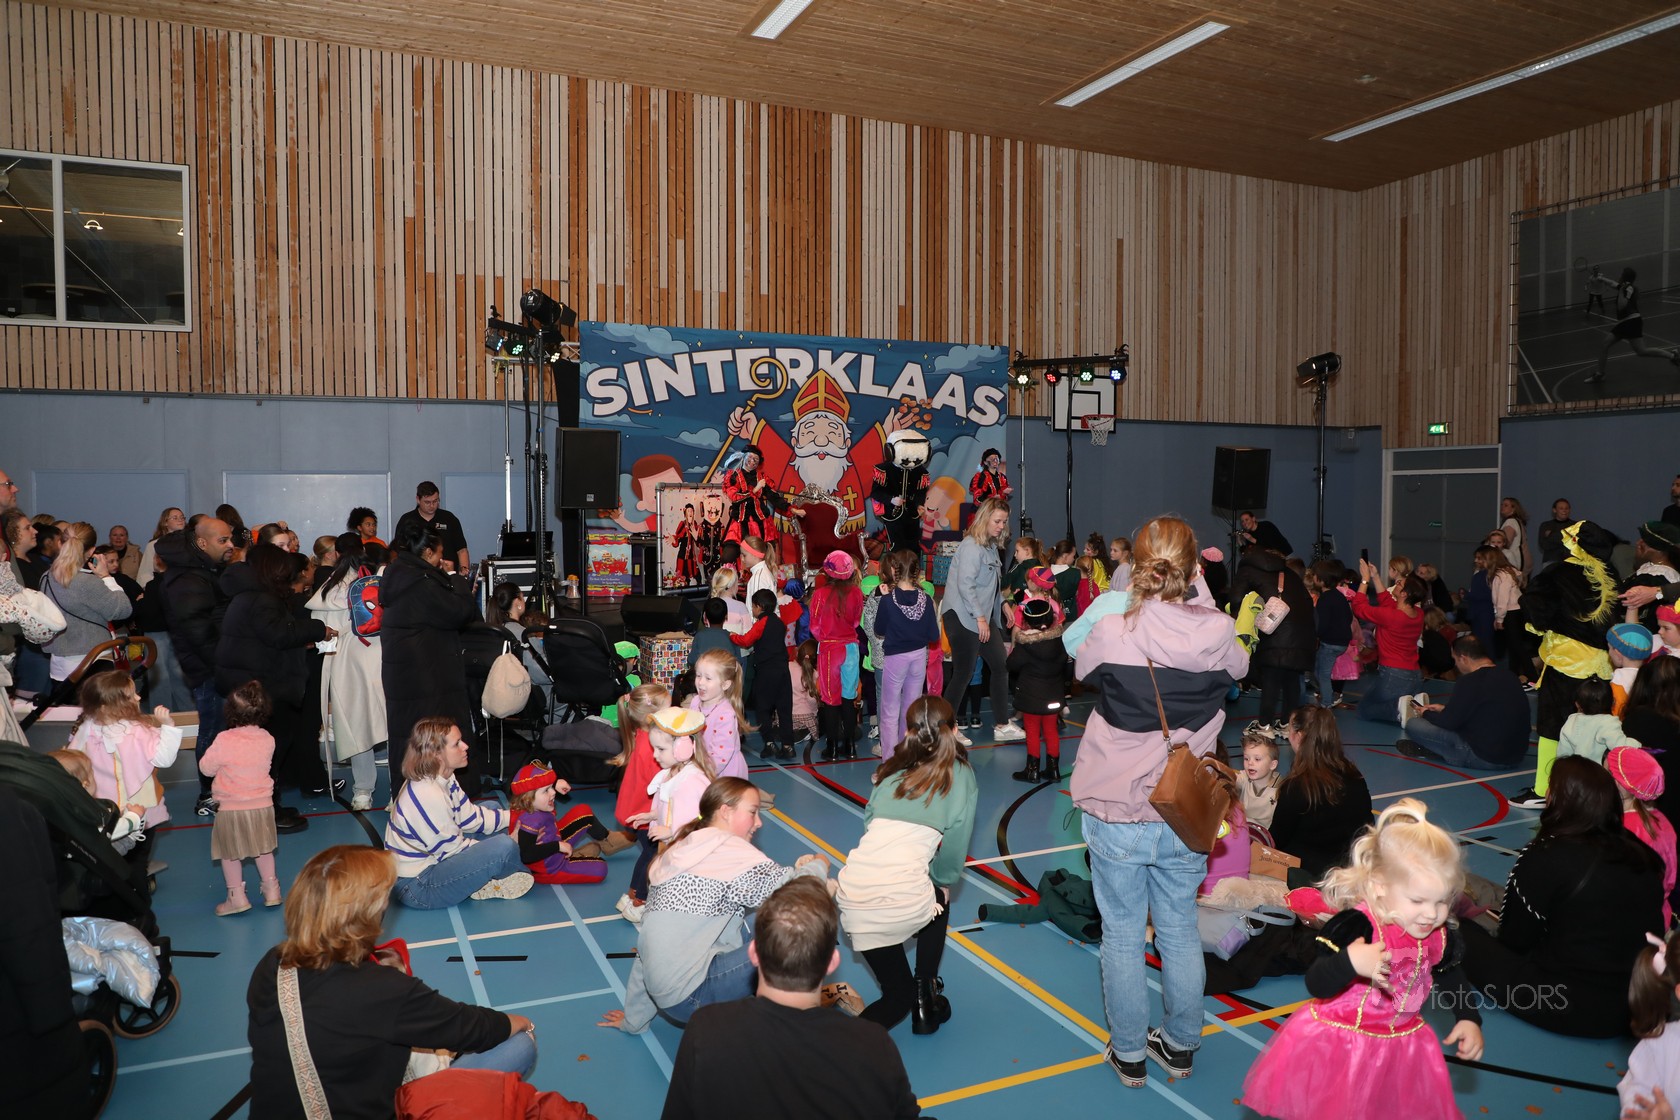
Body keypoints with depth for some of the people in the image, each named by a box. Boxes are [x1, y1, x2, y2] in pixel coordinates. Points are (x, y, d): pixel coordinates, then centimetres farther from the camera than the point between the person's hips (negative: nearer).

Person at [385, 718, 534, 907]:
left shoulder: (442, 779, -1)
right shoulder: (427, 796, -29)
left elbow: (470, 816, 7)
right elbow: (454, 850, -20)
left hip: (432, 857, 10)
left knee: (491, 808, 17)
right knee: (504, 847, -25)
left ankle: (486, 879, 0)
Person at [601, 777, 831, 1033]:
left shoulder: (676, 852, 14)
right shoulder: (727, 849, -9)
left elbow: (647, 946, 16)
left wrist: (634, 1018, 21)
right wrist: (819, 865, 7)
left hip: (666, 998, 9)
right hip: (691, 996, -9)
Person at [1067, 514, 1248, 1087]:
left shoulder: (1109, 633, -17)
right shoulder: (1219, 632, -11)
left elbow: (1080, 664, 7)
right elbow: (1239, 670, 14)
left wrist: (1126, 602, 16)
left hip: (1117, 814, -2)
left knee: (1122, 934, 13)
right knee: (1181, 931, 19)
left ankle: (1129, 1054, 27)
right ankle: (1180, 1046, 36)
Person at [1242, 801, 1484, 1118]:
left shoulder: (1439, 938, -7)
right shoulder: (1354, 926, -28)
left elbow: (1451, 976, 17)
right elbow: (1316, 985, -33)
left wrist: (1469, 1019, 7)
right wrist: (1350, 963, -49)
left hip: (1399, 1050, 5)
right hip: (1336, 1048, -5)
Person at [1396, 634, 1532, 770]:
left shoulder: (1470, 682, -18)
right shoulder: (1509, 676, 7)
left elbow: (1448, 722, -9)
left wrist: (1426, 713, 12)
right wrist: (1445, 709, 27)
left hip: (1484, 759, -9)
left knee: (1413, 725, -8)